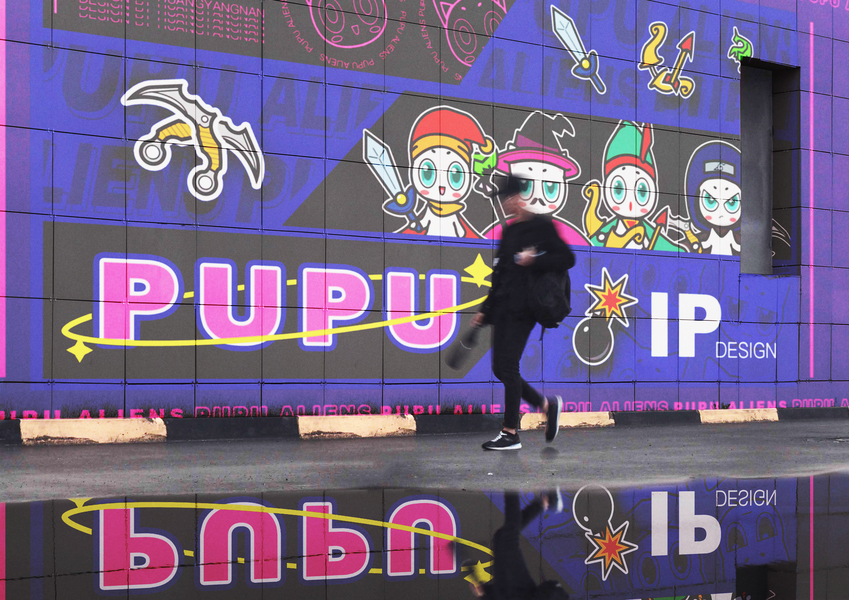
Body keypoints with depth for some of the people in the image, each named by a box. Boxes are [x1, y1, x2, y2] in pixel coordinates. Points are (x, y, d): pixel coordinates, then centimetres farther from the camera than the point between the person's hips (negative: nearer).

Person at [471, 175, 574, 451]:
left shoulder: (541, 226, -3)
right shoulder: (509, 231, 18)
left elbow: (567, 259, -6)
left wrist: (534, 261, -18)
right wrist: (485, 310, 21)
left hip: (523, 309, -8)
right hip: (503, 308, 8)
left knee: (508, 365, -12)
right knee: (500, 368, 3)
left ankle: (511, 433, -7)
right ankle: (547, 405, 19)